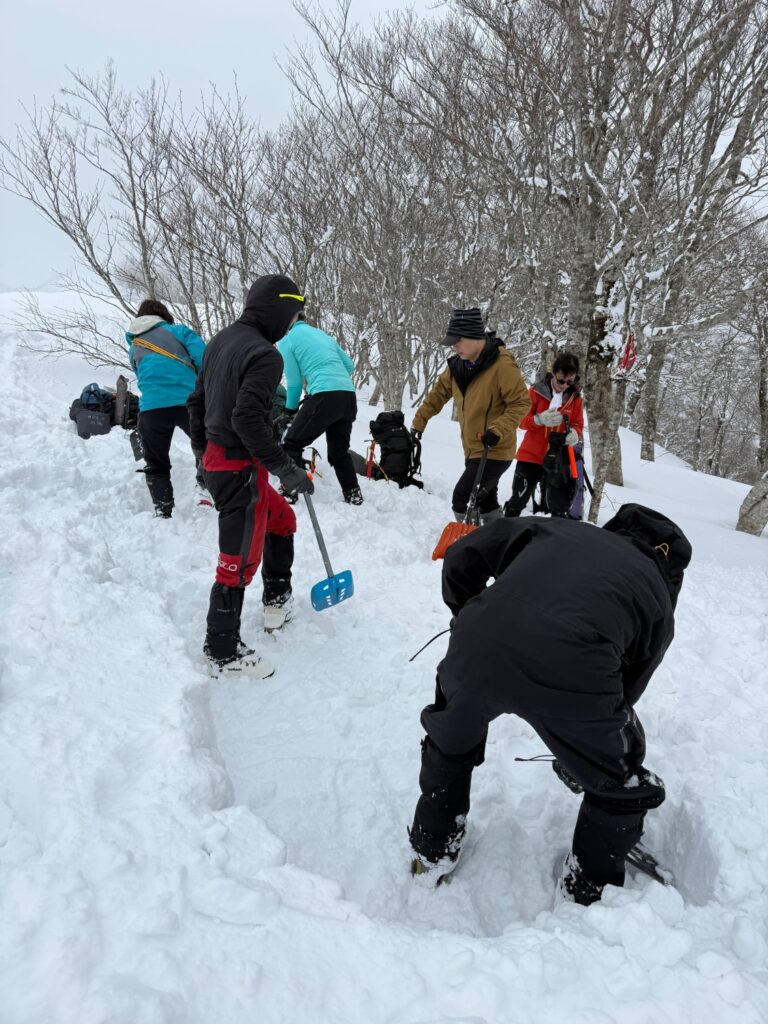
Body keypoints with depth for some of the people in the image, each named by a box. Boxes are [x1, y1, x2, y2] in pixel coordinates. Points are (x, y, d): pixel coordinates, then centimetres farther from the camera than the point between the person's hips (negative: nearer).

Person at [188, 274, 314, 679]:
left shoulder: (221, 340, 10)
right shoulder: (265, 355, -18)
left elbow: (197, 401, 17)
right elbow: (248, 420, -27)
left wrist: (204, 450, 27)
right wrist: (286, 468, -20)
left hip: (216, 459, 10)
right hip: (240, 468, -10)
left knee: (282, 519, 26)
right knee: (240, 560, 0)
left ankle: (277, 602, 36)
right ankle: (222, 650, 13)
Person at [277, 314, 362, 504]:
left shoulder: (286, 341, 6)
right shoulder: (321, 333, 25)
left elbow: (294, 382, 4)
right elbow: (349, 365, 22)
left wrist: (290, 410, 18)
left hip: (324, 396, -6)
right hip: (349, 396, 7)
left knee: (291, 444, 5)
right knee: (339, 450, 22)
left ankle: (288, 493, 0)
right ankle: (353, 494, 23)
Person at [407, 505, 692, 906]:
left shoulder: (552, 527, 28)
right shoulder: (658, 597, 26)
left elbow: (462, 555, 21)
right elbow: (626, 689, 31)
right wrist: (577, 759, 46)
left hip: (477, 650, 2)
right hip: (570, 674, -2)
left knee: (449, 742, 36)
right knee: (620, 786, 31)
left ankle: (431, 852, 53)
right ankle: (589, 894, 49)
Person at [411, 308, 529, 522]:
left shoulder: (502, 365, -22)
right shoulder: (458, 364, 0)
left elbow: (521, 403, -20)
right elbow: (439, 392, 12)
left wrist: (498, 430, -30)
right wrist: (420, 421, 10)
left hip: (495, 450, -8)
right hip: (472, 449, 8)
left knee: (462, 498, -13)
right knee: (485, 500, 19)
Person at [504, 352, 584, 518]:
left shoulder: (575, 398, 2)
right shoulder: (536, 391, -6)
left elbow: (578, 425, 4)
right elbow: (521, 420, -6)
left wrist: (574, 434, -20)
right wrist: (539, 419, -27)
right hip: (531, 456, -2)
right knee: (518, 500, 2)